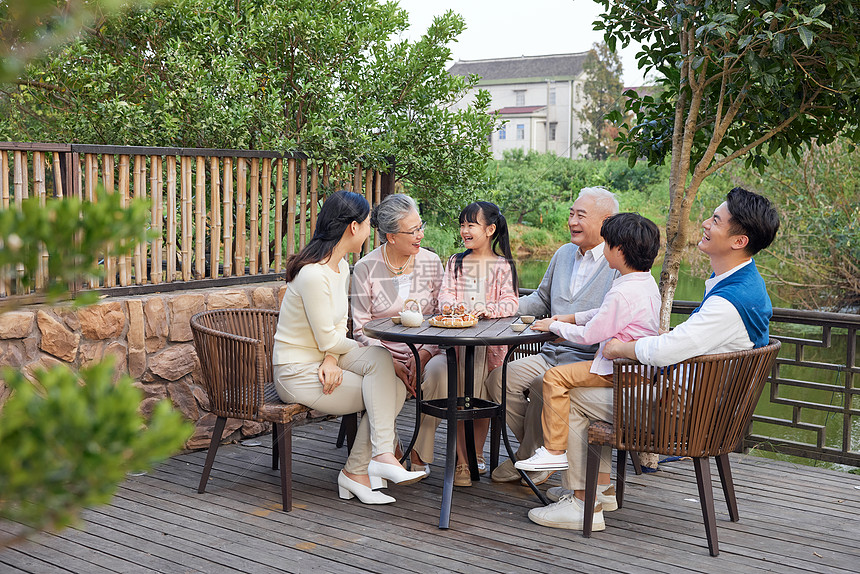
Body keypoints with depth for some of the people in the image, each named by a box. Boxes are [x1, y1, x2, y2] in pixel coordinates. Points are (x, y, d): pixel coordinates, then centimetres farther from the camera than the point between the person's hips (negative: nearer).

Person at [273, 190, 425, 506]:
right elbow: (329, 339, -21)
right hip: (298, 372, -9)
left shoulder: (341, 267, 7)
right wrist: (362, 346, 0)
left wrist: (332, 359, -11)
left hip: (322, 359, 9)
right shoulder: (313, 274, -24)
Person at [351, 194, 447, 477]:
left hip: (426, 351, 2)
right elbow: (361, 330, -4)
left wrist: (424, 354, -14)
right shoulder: (366, 268, -4)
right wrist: (391, 363, -18)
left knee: (440, 370, -32)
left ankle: (420, 453, -14)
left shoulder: (431, 262, 4)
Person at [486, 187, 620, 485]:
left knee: (543, 384, -31)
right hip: (552, 355, 8)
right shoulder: (563, 254, 17)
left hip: (590, 361, -7)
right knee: (498, 377, -11)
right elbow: (540, 301, 25)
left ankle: (527, 459, -6)